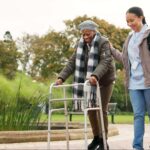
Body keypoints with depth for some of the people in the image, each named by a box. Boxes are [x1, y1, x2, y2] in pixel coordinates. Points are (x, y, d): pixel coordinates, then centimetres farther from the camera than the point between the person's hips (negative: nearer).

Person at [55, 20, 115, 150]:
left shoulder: (104, 42, -17)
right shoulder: (80, 44, 0)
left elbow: (105, 62, -31)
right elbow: (72, 63, -3)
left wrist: (95, 76, -49)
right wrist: (62, 77, -18)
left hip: (104, 81, -5)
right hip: (90, 82, 5)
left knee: (102, 110, -5)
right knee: (90, 109, 6)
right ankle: (96, 137, 20)